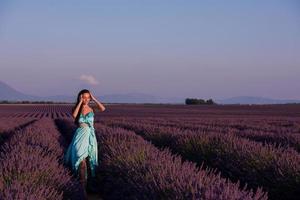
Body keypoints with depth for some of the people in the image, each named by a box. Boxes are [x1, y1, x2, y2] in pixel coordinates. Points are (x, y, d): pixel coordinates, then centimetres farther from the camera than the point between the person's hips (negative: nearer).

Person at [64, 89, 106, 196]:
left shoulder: (91, 108, 1)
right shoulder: (76, 108, -3)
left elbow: (103, 109, -16)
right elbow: (74, 115, -27)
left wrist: (94, 99, -14)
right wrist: (80, 102, -21)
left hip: (90, 136, 2)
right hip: (81, 136, -2)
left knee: (89, 159, 14)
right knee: (82, 160, -10)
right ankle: (83, 186, -6)